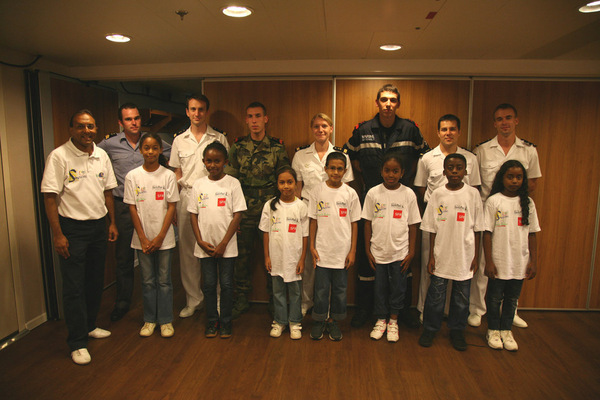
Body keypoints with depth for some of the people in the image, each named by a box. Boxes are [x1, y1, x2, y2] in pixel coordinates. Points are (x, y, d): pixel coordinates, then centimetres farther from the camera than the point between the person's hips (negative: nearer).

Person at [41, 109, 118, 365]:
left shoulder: (101, 155, 7)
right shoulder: (59, 156, -11)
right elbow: (50, 197, -13)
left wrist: (112, 222, 12)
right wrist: (57, 234, -16)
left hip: (98, 225, 6)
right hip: (72, 228, -6)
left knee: (95, 281, 16)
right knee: (74, 287, 0)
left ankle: (89, 326, 35)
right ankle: (77, 343, 12)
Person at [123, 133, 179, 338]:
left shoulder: (168, 175, -2)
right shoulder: (132, 176, 1)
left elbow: (171, 207, -3)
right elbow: (132, 208, 0)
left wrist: (160, 237, -9)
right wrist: (143, 238, -6)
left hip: (164, 238, -1)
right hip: (142, 238, 1)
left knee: (164, 280, 6)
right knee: (147, 280, 10)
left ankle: (166, 320, 19)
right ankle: (149, 319, 25)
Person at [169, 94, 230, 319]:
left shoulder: (219, 139, 5)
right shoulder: (180, 140, 12)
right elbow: (177, 175, 14)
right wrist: (173, 206, 9)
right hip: (186, 197, 3)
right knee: (187, 250, 6)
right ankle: (193, 300, 20)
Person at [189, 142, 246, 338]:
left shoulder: (233, 183, -4)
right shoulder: (199, 184, 4)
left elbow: (237, 215, -7)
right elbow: (193, 214, 6)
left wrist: (223, 244, -11)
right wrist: (200, 241, -5)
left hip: (226, 245, -2)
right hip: (205, 245, 3)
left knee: (226, 284, 6)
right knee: (209, 284, 11)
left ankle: (225, 322, 22)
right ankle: (212, 321, 27)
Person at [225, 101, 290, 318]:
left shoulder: (277, 147, 3)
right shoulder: (238, 146, 6)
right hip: (245, 210, 1)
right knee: (243, 254, 7)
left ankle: (274, 299, 20)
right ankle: (241, 299, 23)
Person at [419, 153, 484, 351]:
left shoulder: (473, 194, -2)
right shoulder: (437, 194, -2)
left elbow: (477, 229, 2)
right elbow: (432, 229, 1)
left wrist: (475, 257, 2)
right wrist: (431, 256, 0)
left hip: (464, 257, 0)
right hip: (441, 255, 0)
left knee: (462, 298, 12)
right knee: (435, 295, 7)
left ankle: (457, 331, 31)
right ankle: (429, 329, 26)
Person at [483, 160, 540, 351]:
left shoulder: (527, 203, 2)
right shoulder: (493, 201, -8)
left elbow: (532, 234, 6)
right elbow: (487, 233, -8)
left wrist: (533, 261, 3)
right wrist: (489, 262, -10)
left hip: (520, 263, 3)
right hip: (498, 262, -3)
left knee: (512, 299, 15)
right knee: (495, 298, 10)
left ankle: (506, 331, 31)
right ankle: (493, 331, 28)